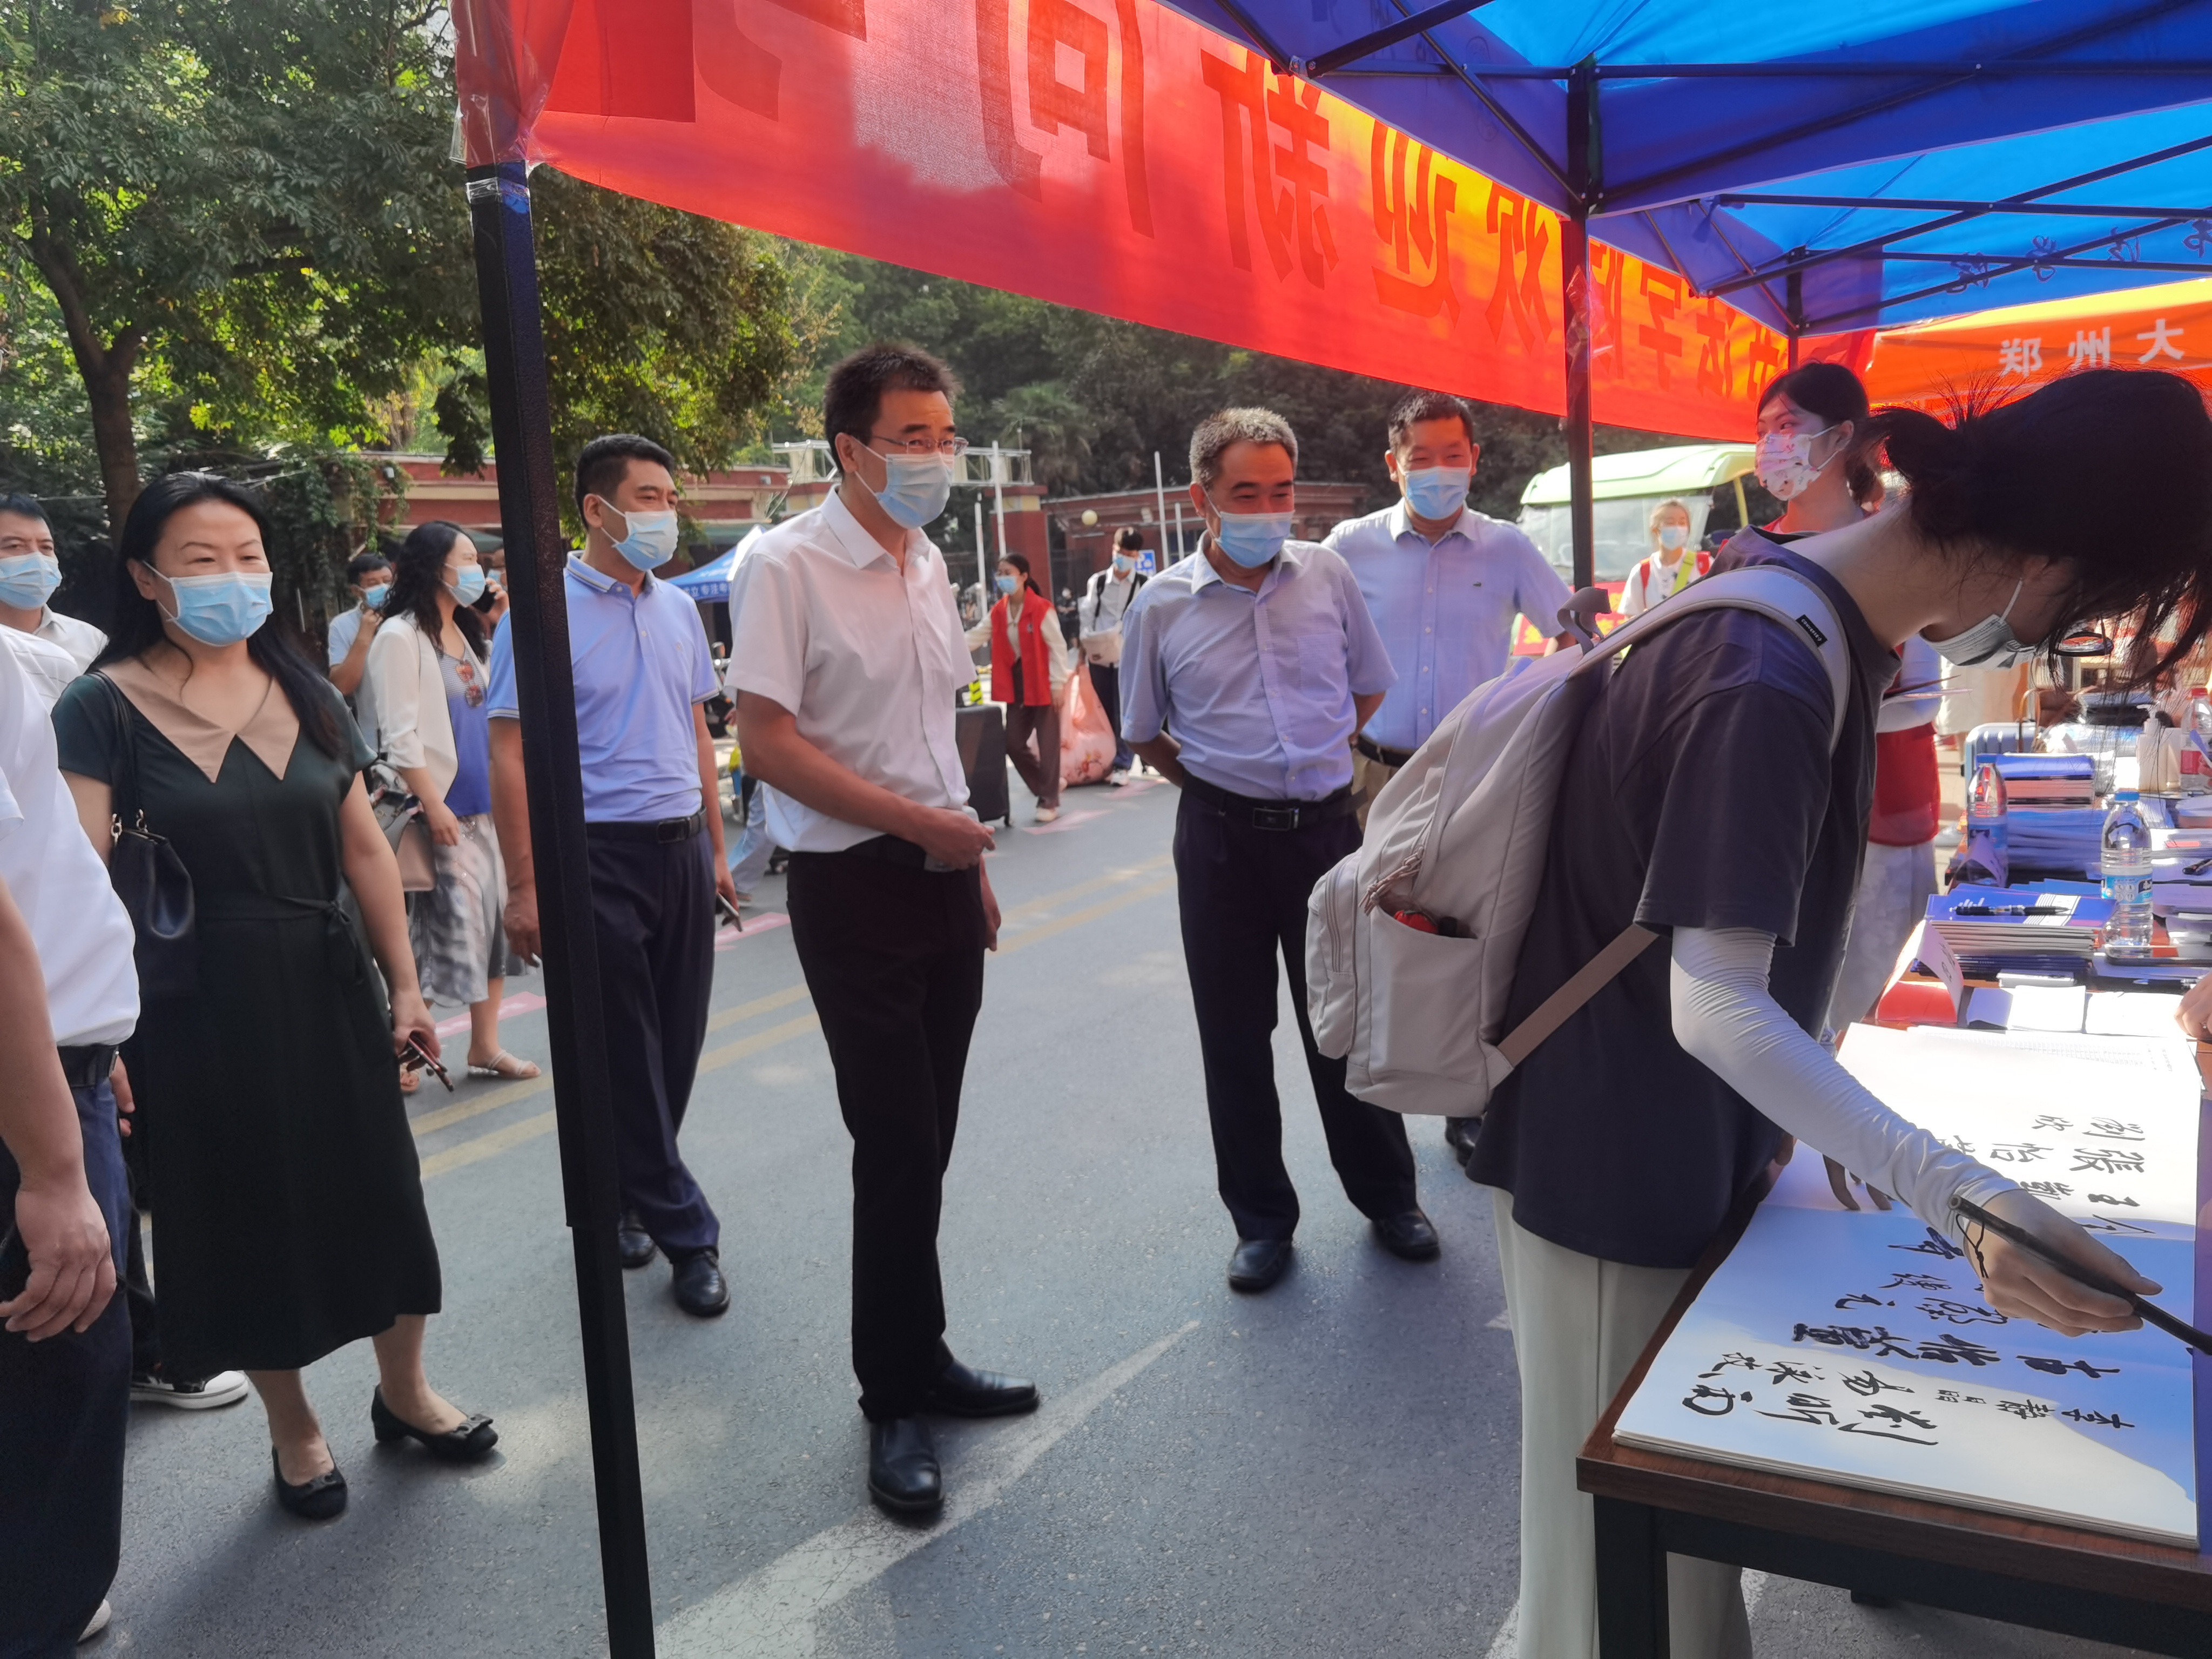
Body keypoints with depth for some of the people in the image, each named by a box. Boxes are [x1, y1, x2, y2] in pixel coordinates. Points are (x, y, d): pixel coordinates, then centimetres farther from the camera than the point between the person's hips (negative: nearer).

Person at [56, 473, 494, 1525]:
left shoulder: (308, 696, 5)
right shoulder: (102, 710, -8)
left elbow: (365, 851, 7)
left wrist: (404, 984, 6)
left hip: (325, 991, 4)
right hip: (195, 1010, -3)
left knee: (378, 1196, 10)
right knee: (244, 1219, 10)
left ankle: (404, 1391, 33)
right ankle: (292, 1428, 30)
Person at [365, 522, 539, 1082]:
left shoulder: (464, 633, 17)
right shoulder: (399, 638, -9)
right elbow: (399, 736, -15)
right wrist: (433, 806, -18)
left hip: (484, 806, 8)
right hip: (439, 811, -8)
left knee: (493, 919, 8)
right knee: (440, 927, -5)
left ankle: (485, 1046, 17)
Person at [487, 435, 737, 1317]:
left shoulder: (679, 608, 11)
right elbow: (510, 753, -10)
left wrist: (715, 846, 15)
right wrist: (523, 886, -14)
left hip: (682, 849, 6)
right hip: (599, 855, -6)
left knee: (675, 1043, 12)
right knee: (624, 1055, 3)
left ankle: (622, 1195, 31)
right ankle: (685, 1233, 12)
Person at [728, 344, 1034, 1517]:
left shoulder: (927, 563, 12)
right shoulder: (786, 567, -11)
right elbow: (767, 744, -17)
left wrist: (973, 857, 16)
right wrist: (919, 823, -16)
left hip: (942, 877, 7)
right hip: (854, 887, -7)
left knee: (924, 1142, 13)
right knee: (897, 1146, -3)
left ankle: (918, 1361, 29)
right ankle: (896, 1401, 14)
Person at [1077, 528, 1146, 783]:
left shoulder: (1144, 585, 0)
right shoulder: (1096, 581, 6)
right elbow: (1084, 618, 8)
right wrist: (1082, 651, 4)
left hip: (1128, 658, -2)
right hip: (1099, 658, 2)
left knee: (1124, 714, -3)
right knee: (1102, 712, 7)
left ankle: (1122, 765, 2)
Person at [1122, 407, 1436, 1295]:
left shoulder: (1328, 574, 1)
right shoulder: (1161, 606, -3)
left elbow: (1369, 686, 14)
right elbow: (1146, 735, 9)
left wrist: (1313, 764, 10)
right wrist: (1221, 784, 5)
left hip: (1326, 823, 1)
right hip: (1223, 836, 0)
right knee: (1235, 1031, 8)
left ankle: (1387, 1195, 28)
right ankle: (1261, 1219, 23)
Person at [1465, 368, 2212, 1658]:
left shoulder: (1804, 593, 2)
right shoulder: (1770, 687, -29)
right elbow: (1717, 1006, -33)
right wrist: (1956, 1196, -41)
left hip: (1687, 1137, 9)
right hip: (1619, 1165, -9)